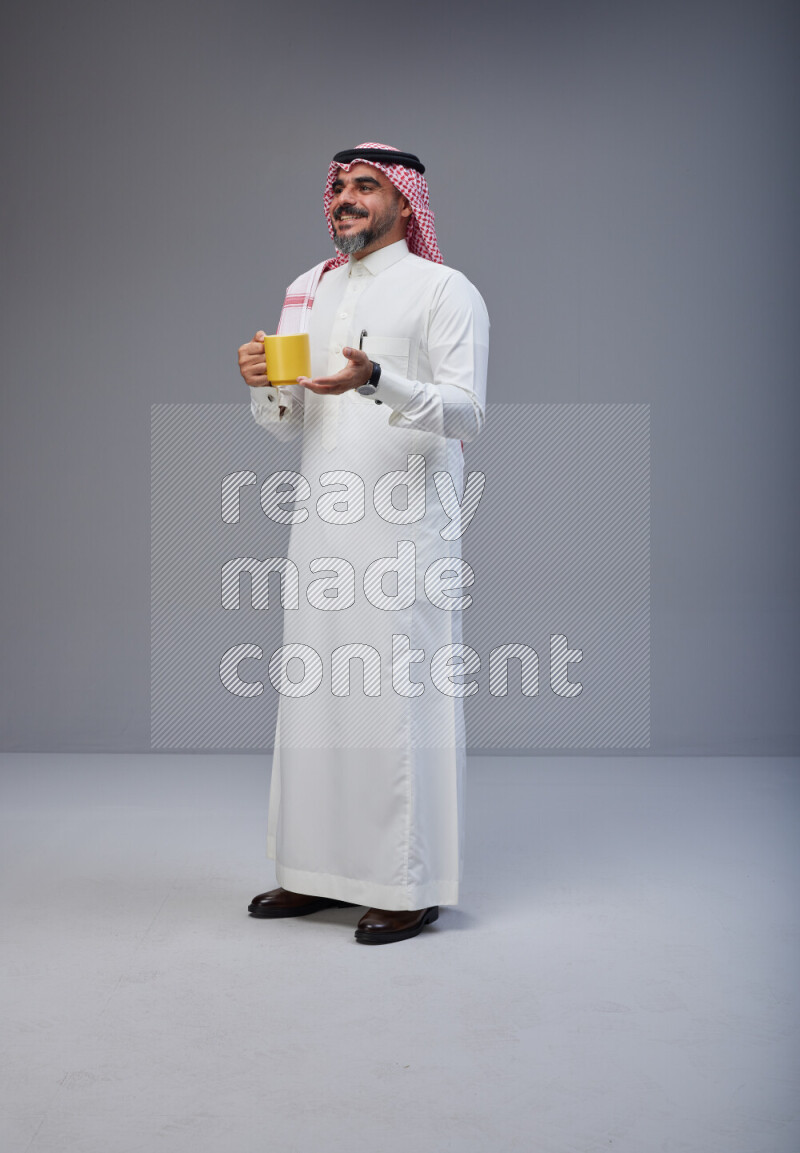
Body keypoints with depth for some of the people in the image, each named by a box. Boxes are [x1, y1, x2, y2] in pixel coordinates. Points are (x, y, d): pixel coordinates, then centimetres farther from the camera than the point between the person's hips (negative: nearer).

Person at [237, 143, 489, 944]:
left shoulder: (444, 291, -1)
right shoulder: (308, 291, 18)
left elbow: (467, 413, -12)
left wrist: (377, 380, -27)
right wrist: (262, 384, -4)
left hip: (405, 529, -6)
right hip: (322, 522, 6)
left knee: (402, 697, -5)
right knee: (314, 694, 7)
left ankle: (411, 885, 4)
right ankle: (319, 871, 18)